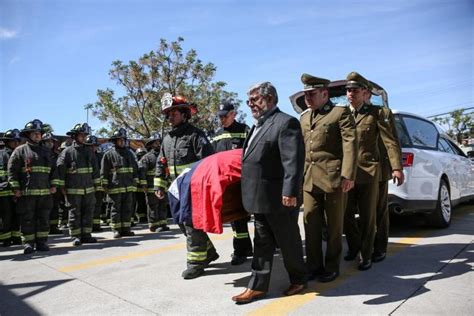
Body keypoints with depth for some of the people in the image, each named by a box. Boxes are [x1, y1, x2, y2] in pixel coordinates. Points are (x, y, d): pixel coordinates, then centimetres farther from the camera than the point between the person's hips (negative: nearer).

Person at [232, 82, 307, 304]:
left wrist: (290, 191, -26)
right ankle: (258, 286, 23)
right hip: (260, 198, 9)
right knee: (262, 243, 14)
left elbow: (293, 160, -20)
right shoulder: (258, 126, 18)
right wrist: (251, 194, 19)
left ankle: (298, 280, 29)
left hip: (279, 198, -8)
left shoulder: (286, 122, -11)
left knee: (288, 242, 9)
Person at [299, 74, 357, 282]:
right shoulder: (304, 117, 18)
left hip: (333, 178, -5)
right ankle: (314, 266, 20)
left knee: (334, 226, 7)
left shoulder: (341, 113, 0)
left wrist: (348, 175, -18)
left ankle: (331, 267, 21)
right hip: (309, 180, 5)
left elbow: (350, 144, -9)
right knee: (311, 224, 6)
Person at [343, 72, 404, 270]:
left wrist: (396, 167, -16)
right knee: (347, 214, 8)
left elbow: (390, 142, -4)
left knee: (367, 216, 6)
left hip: (368, 172, -2)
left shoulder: (375, 113, 2)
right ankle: (354, 247, 32)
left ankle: (366, 255, 22)